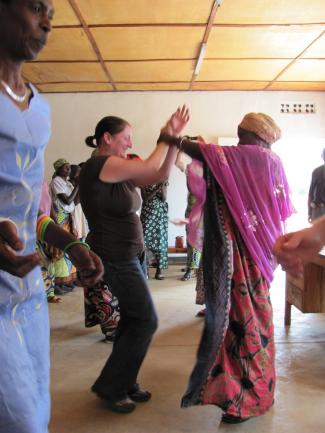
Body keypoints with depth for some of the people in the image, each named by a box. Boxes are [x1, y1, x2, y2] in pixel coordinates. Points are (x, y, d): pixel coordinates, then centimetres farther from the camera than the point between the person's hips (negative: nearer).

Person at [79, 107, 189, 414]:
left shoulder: (121, 172, 10)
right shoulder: (99, 165, -18)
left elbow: (161, 175, 5)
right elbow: (150, 167, -19)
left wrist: (174, 137, -2)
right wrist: (167, 136, -4)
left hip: (132, 254, 9)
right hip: (115, 258, -9)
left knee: (133, 319, 12)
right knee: (146, 320, -2)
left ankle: (124, 382, 26)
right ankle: (109, 387, 13)